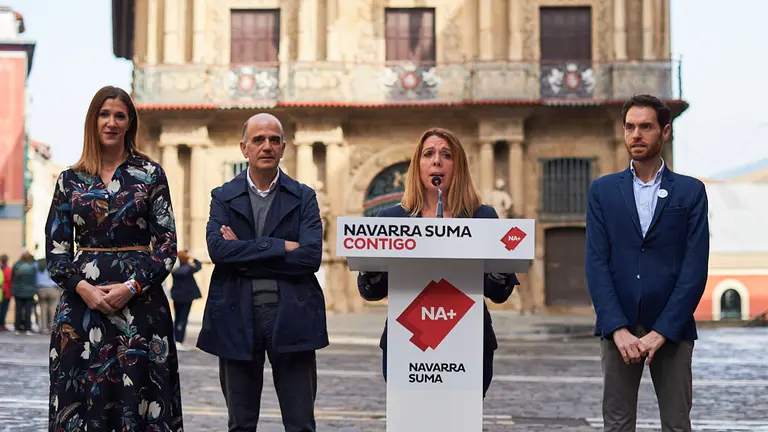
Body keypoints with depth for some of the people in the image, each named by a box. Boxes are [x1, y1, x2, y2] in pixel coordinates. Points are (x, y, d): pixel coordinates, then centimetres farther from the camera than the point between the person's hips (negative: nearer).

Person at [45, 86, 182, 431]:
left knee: (138, 396, -1)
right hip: (81, 301, 2)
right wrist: (82, 287, -9)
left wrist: (131, 286, -12)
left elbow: (167, 245, 0)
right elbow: (55, 249, 8)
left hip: (140, 301, -1)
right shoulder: (70, 180, 9)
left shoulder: (150, 174, 4)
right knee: (82, 397, 2)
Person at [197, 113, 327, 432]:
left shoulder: (303, 197, 5)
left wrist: (245, 256, -10)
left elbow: (311, 256, -10)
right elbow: (218, 249, -11)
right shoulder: (224, 197, 7)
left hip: (291, 318, -1)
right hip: (238, 318, 1)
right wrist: (280, 247, -14)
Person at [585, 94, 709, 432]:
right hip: (618, 327, 1)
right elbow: (596, 262, 0)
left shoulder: (690, 191, 5)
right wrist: (618, 328, -12)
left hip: (671, 328, -1)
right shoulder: (603, 190, 8)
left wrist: (661, 331, -11)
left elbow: (696, 266, -3)